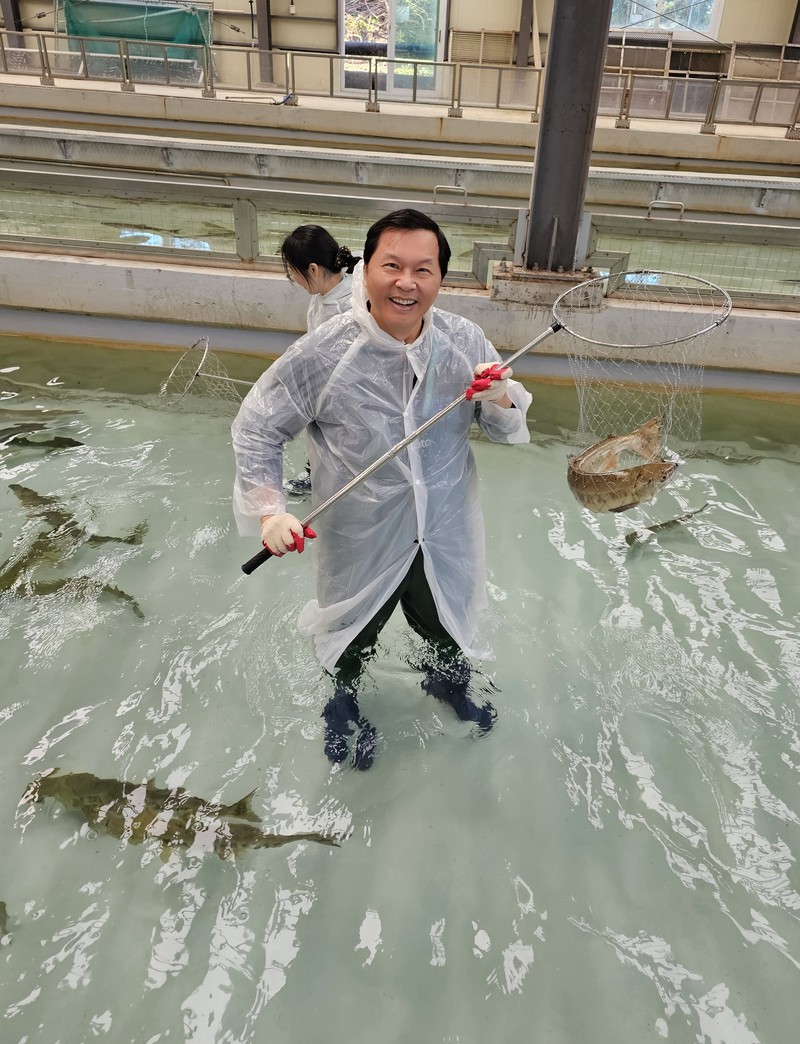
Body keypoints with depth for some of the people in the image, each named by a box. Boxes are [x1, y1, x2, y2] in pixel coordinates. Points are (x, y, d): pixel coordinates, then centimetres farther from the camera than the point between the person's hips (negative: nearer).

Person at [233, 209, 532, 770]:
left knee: (448, 627, 30)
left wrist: (500, 401, -26)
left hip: (445, 534, 3)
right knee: (353, 638, 26)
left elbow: (506, 428, -3)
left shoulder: (466, 341, -14)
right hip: (361, 543, -2)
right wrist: (269, 510, -23)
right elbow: (256, 429, -11)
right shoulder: (321, 354, -22)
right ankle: (343, 705, 62)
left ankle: (448, 681, 67)